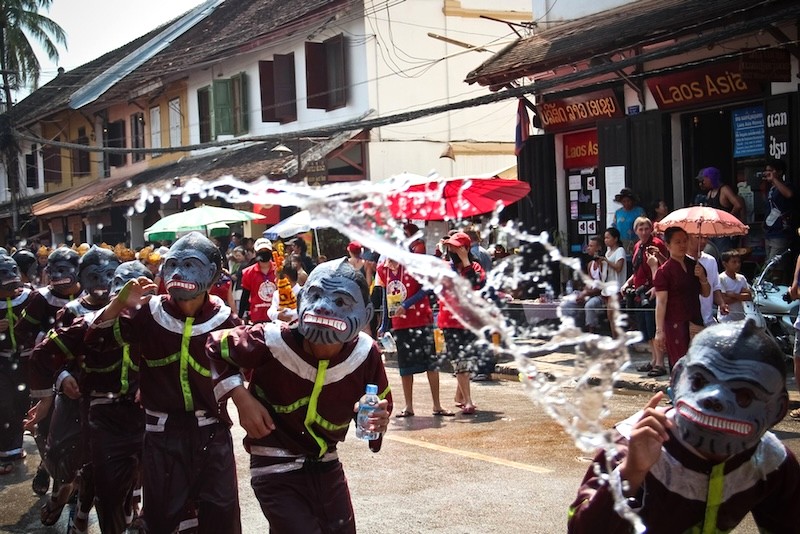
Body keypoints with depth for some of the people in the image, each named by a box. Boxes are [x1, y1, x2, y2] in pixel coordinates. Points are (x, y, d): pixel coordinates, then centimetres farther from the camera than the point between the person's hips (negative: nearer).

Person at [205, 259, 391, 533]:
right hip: (277, 469, -4)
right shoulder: (271, 341, -21)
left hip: (327, 466, 5)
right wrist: (240, 397, -15)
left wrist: (379, 419, -17)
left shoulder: (365, 353, -12)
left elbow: (382, 401, 6)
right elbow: (214, 348, -5)